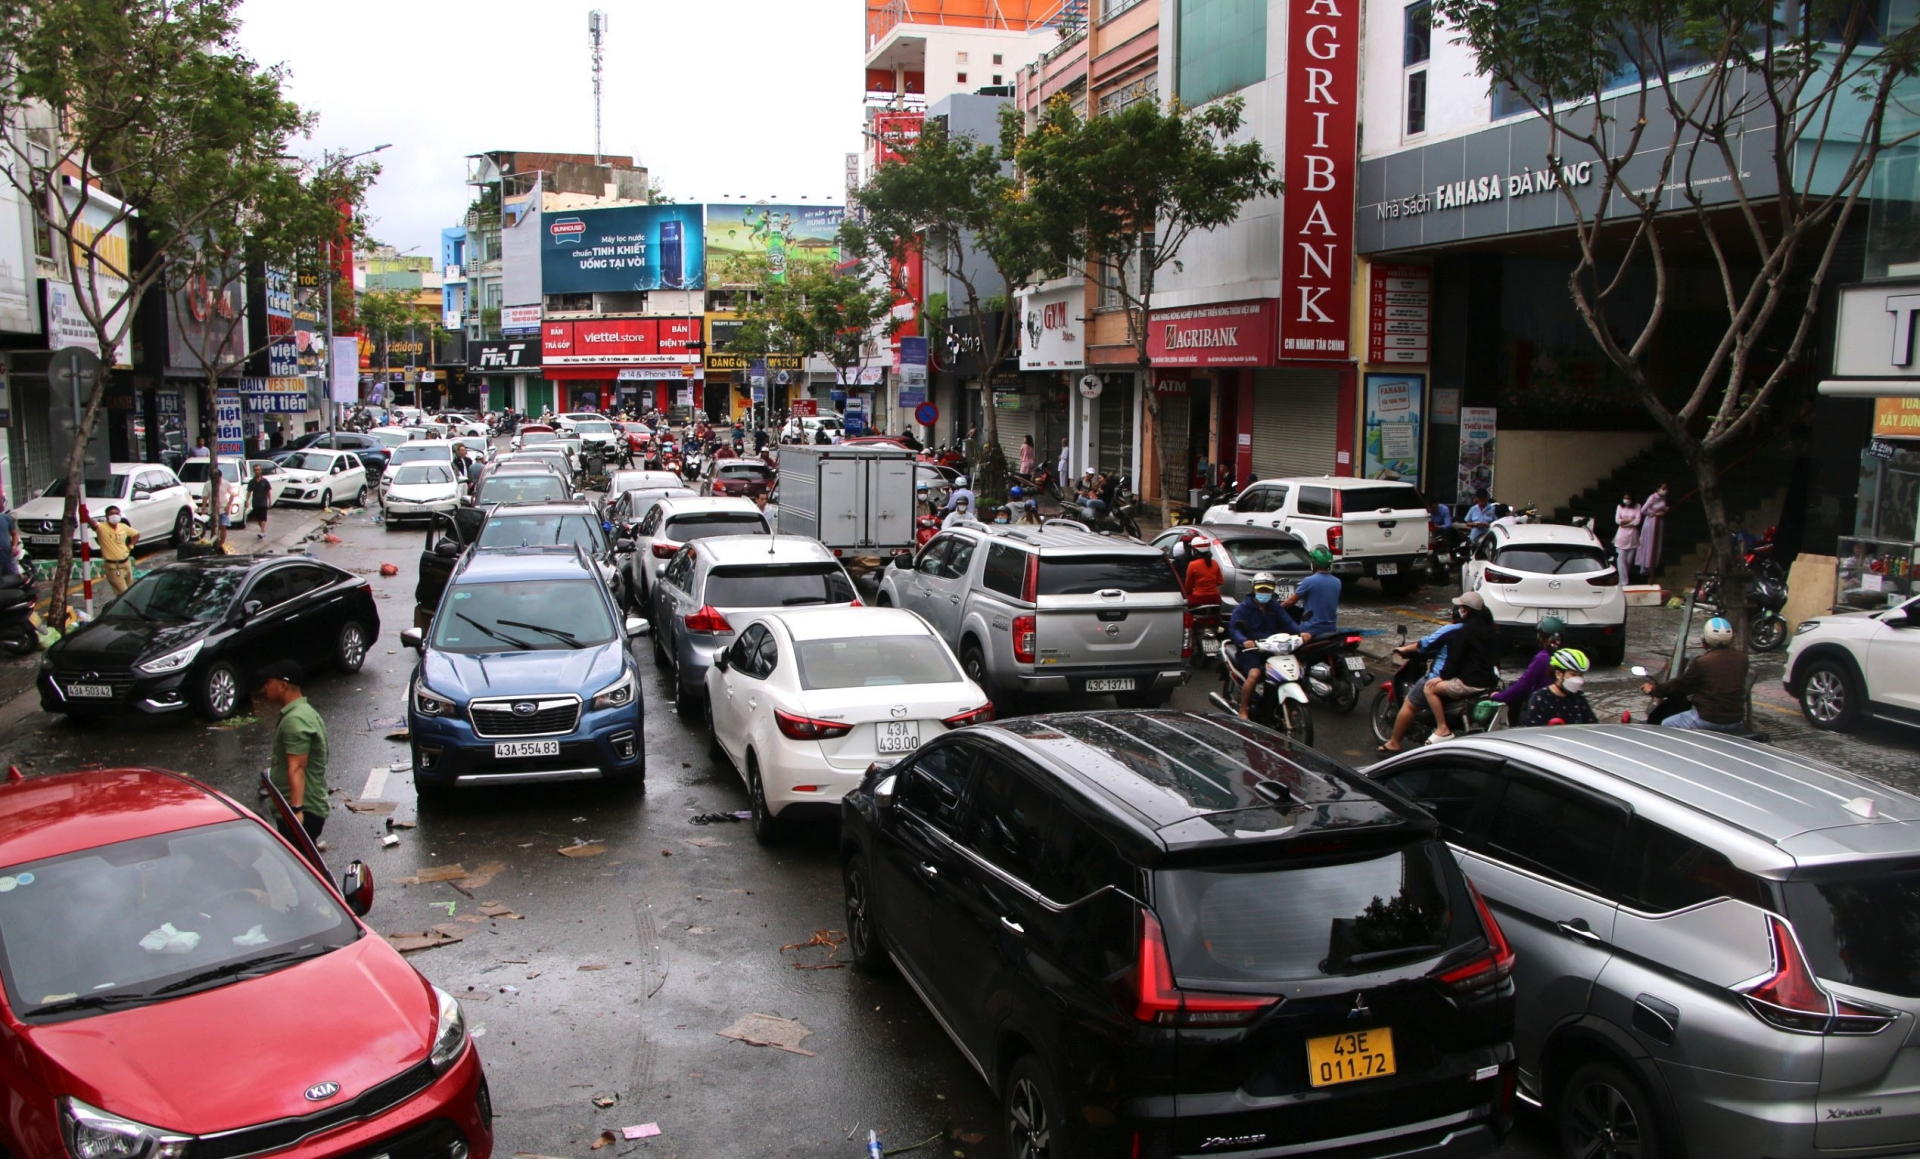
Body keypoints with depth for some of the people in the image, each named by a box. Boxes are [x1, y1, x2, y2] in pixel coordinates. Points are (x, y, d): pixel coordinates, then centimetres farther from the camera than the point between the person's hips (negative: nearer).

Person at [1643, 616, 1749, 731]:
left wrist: (1654, 690, 14)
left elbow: (1682, 684, -1)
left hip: (1708, 720, -5)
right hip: (1736, 723, 5)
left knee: (1665, 726, 14)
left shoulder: (1701, 662, -14)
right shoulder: (1741, 659, 0)